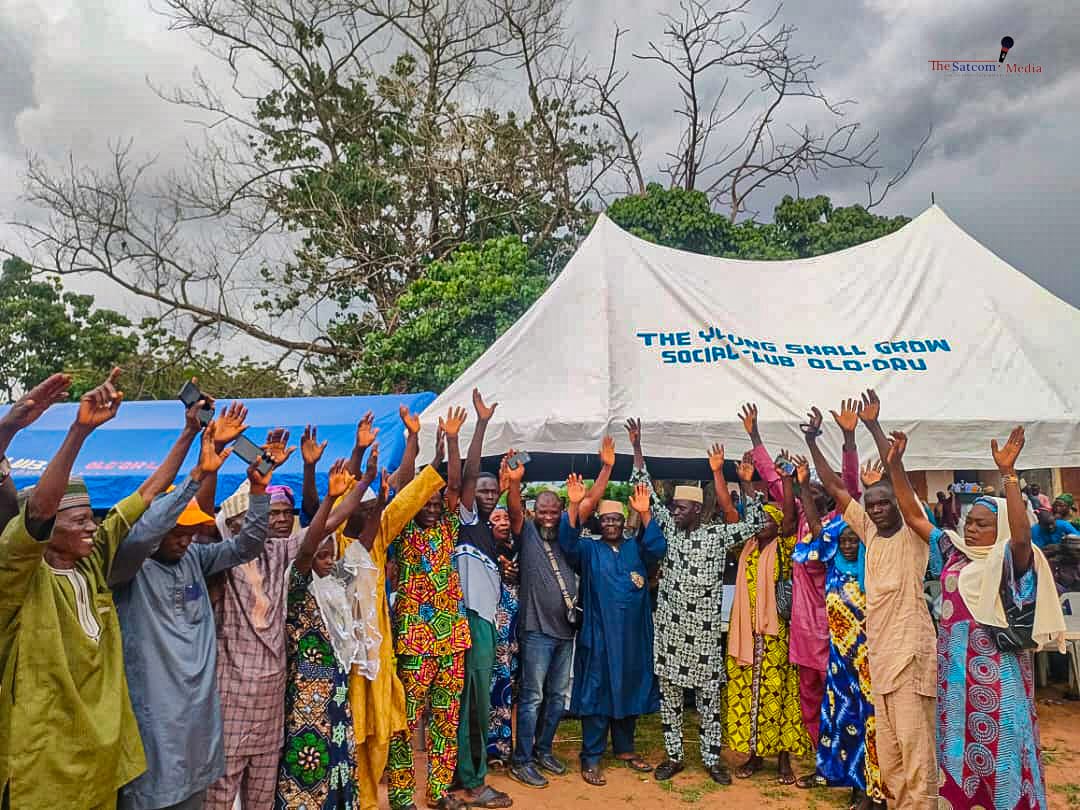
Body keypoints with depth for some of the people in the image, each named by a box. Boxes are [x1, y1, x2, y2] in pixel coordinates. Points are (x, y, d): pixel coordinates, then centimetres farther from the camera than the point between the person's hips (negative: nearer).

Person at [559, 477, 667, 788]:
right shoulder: (589, 549, 3)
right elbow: (567, 543, -16)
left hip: (633, 635, 3)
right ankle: (591, 758, 7)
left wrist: (645, 513, -22)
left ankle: (625, 747, 30)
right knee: (597, 692, -1)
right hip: (598, 636, -3)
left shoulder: (636, 548, 9)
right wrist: (575, 506, -31)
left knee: (630, 689, 13)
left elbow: (658, 548, -9)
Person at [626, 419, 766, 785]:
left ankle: (712, 758, 21)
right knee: (669, 693, 9)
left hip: (704, 631, -2)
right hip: (670, 629, 2)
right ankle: (673, 755, 22)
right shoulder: (668, 529, 3)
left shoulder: (717, 535, -1)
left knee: (709, 695, 7)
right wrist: (637, 447, -6)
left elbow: (755, 523, -7)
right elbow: (648, 494, 0)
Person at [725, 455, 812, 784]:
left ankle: (783, 756, 8)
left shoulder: (782, 549, -1)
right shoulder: (748, 547, 11)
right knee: (745, 689, 6)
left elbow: (790, 517, -14)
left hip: (773, 631, -4)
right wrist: (746, 483, -3)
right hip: (745, 628, 4)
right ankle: (754, 753, 17)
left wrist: (786, 479, -19)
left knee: (776, 689, -3)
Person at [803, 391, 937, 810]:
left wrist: (873, 426, -21)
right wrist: (812, 441, 7)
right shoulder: (870, 532, 11)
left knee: (914, 739, -4)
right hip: (878, 649, 7)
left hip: (910, 648, -7)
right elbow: (834, 486, 12)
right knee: (887, 742, 13)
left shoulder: (913, 533, -4)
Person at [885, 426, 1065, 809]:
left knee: (1000, 743, 3)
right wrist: (895, 465, -3)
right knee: (959, 743, 16)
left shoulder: (1008, 561, -10)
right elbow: (913, 516, 6)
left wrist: (1007, 473, -40)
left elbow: (1021, 535, -32)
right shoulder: (954, 551, 5)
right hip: (954, 665, 6)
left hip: (994, 667, -6)